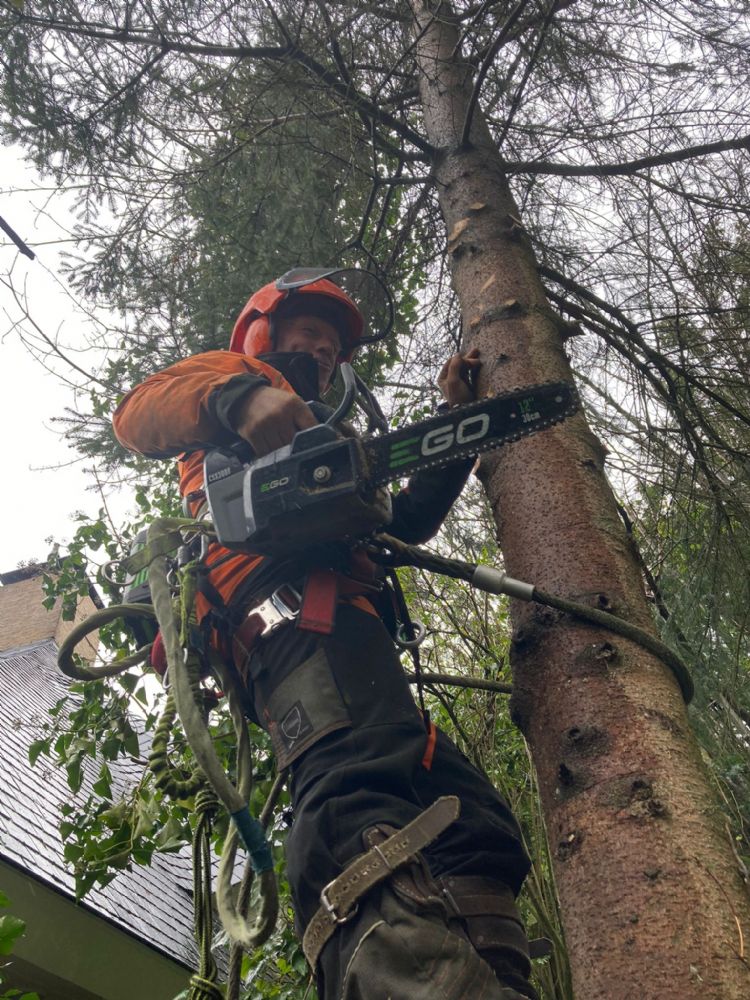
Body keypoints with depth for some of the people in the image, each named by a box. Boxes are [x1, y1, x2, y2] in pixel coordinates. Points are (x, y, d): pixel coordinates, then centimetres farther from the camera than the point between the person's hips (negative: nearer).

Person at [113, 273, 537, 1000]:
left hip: (348, 623, 9)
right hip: (281, 588, -9)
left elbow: (404, 523, 33)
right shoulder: (230, 370, 28)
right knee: (360, 780, -37)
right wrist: (237, 396, -13)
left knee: (470, 823, -9)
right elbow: (140, 413, 7)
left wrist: (457, 421, 28)